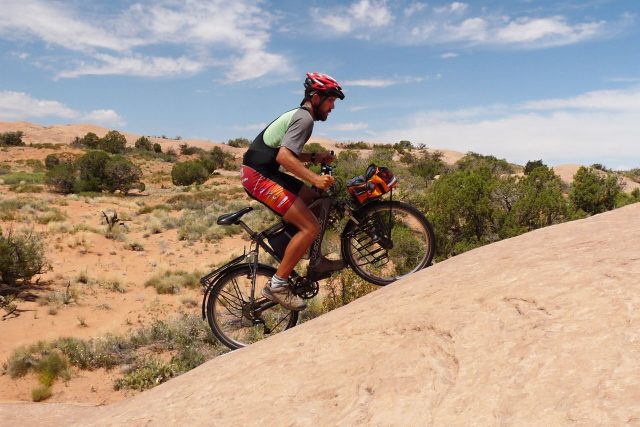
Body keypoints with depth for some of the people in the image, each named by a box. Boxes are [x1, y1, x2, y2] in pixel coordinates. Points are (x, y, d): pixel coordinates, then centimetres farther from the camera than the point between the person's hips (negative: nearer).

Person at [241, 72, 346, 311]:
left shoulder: (299, 115, 19)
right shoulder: (304, 118, -12)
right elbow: (283, 157, -25)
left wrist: (315, 157, 12)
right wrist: (314, 178, -32)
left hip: (264, 172, 11)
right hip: (258, 176, -11)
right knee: (311, 227, -14)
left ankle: (318, 262, 23)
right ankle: (277, 285, -8)